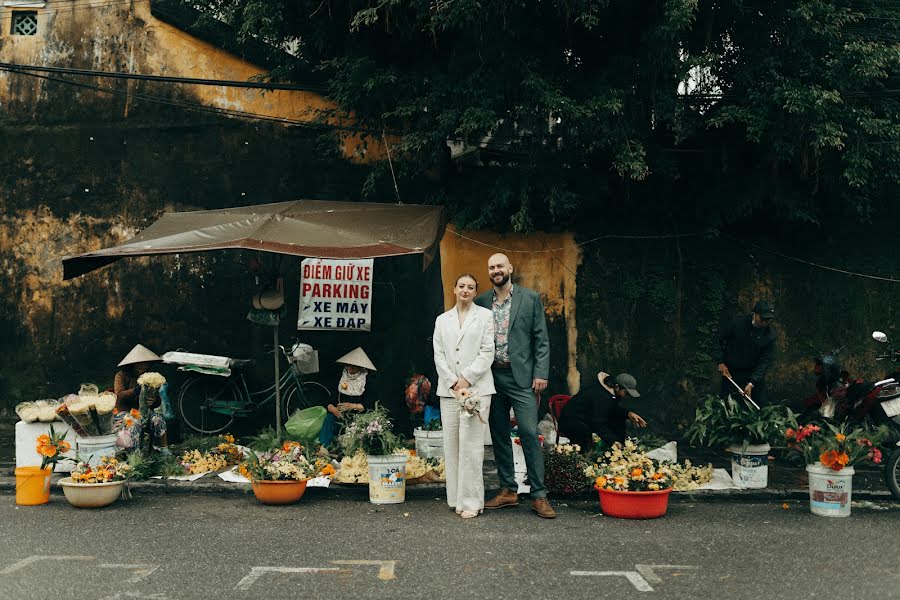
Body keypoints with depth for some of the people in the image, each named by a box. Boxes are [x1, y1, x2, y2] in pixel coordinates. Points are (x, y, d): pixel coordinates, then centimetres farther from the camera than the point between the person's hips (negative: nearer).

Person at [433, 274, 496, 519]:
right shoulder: (442, 320, 16)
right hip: (449, 388, 4)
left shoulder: (485, 316, 6)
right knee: (451, 443, 3)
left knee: (471, 443, -9)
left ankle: (471, 501, -5)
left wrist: (467, 379, -9)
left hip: (476, 387, -4)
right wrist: (453, 382, -4)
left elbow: (487, 352, -1)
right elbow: (438, 355, 9)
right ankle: (456, 498, 10)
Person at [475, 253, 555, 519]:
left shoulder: (530, 298, 2)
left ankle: (539, 495, -1)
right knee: (499, 435, 8)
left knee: (529, 433, -8)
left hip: (521, 377, -3)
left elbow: (541, 339, 1)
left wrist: (541, 373, -7)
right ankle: (508, 490, 18)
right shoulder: (481, 302, 9)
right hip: (492, 377, 3)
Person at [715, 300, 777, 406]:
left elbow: (765, 361, -12)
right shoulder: (737, 324, -15)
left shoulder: (770, 334, -12)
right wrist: (721, 362, -8)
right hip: (730, 372, -1)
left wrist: (751, 383, -19)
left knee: (763, 405, 4)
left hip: (754, 373, 1)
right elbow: (719, 339, 0)